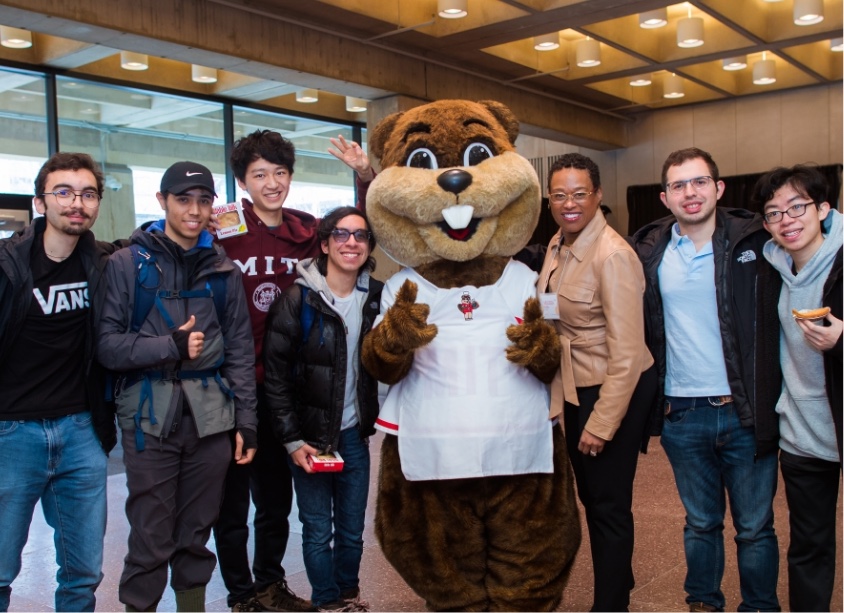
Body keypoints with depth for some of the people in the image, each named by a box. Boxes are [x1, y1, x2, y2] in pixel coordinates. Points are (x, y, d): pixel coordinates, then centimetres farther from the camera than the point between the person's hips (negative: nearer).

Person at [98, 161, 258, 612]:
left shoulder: (223, 270, 9)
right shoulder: (128, 263, 1)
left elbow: (240, 349, 9)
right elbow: (107, 343, -5)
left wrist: (246, 422, 5)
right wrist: (170, 345, -15)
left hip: (211, 418, 3)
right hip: (151, 417, -2)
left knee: (197, 534, 12)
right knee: (151, 540, 1)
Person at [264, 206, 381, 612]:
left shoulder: (377, 297, 1)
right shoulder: (298, 299, -11)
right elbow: (275, 376, -10)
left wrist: (370, 424, -1)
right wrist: (292, 441, -11)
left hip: (355, 434, 3)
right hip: (309, 435, -3)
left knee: (353, 528, 13)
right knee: (318, 530, 7)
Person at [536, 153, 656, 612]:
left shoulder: (612, 255, -23)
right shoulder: (558, 244, 3)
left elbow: (626, 352, -24)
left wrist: (602, 423, -21)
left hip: (615, 392, -8)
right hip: (575, 386, 9)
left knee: (609, 505, 6)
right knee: (589, 496, 21)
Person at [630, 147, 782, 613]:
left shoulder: (756, 242, -3)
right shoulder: (648, 252, 2)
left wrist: (772, 396, -5)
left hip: (747, 412, -1)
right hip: (683, 416, 2)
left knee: (755, 527, 10)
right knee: (700, 523, 16)